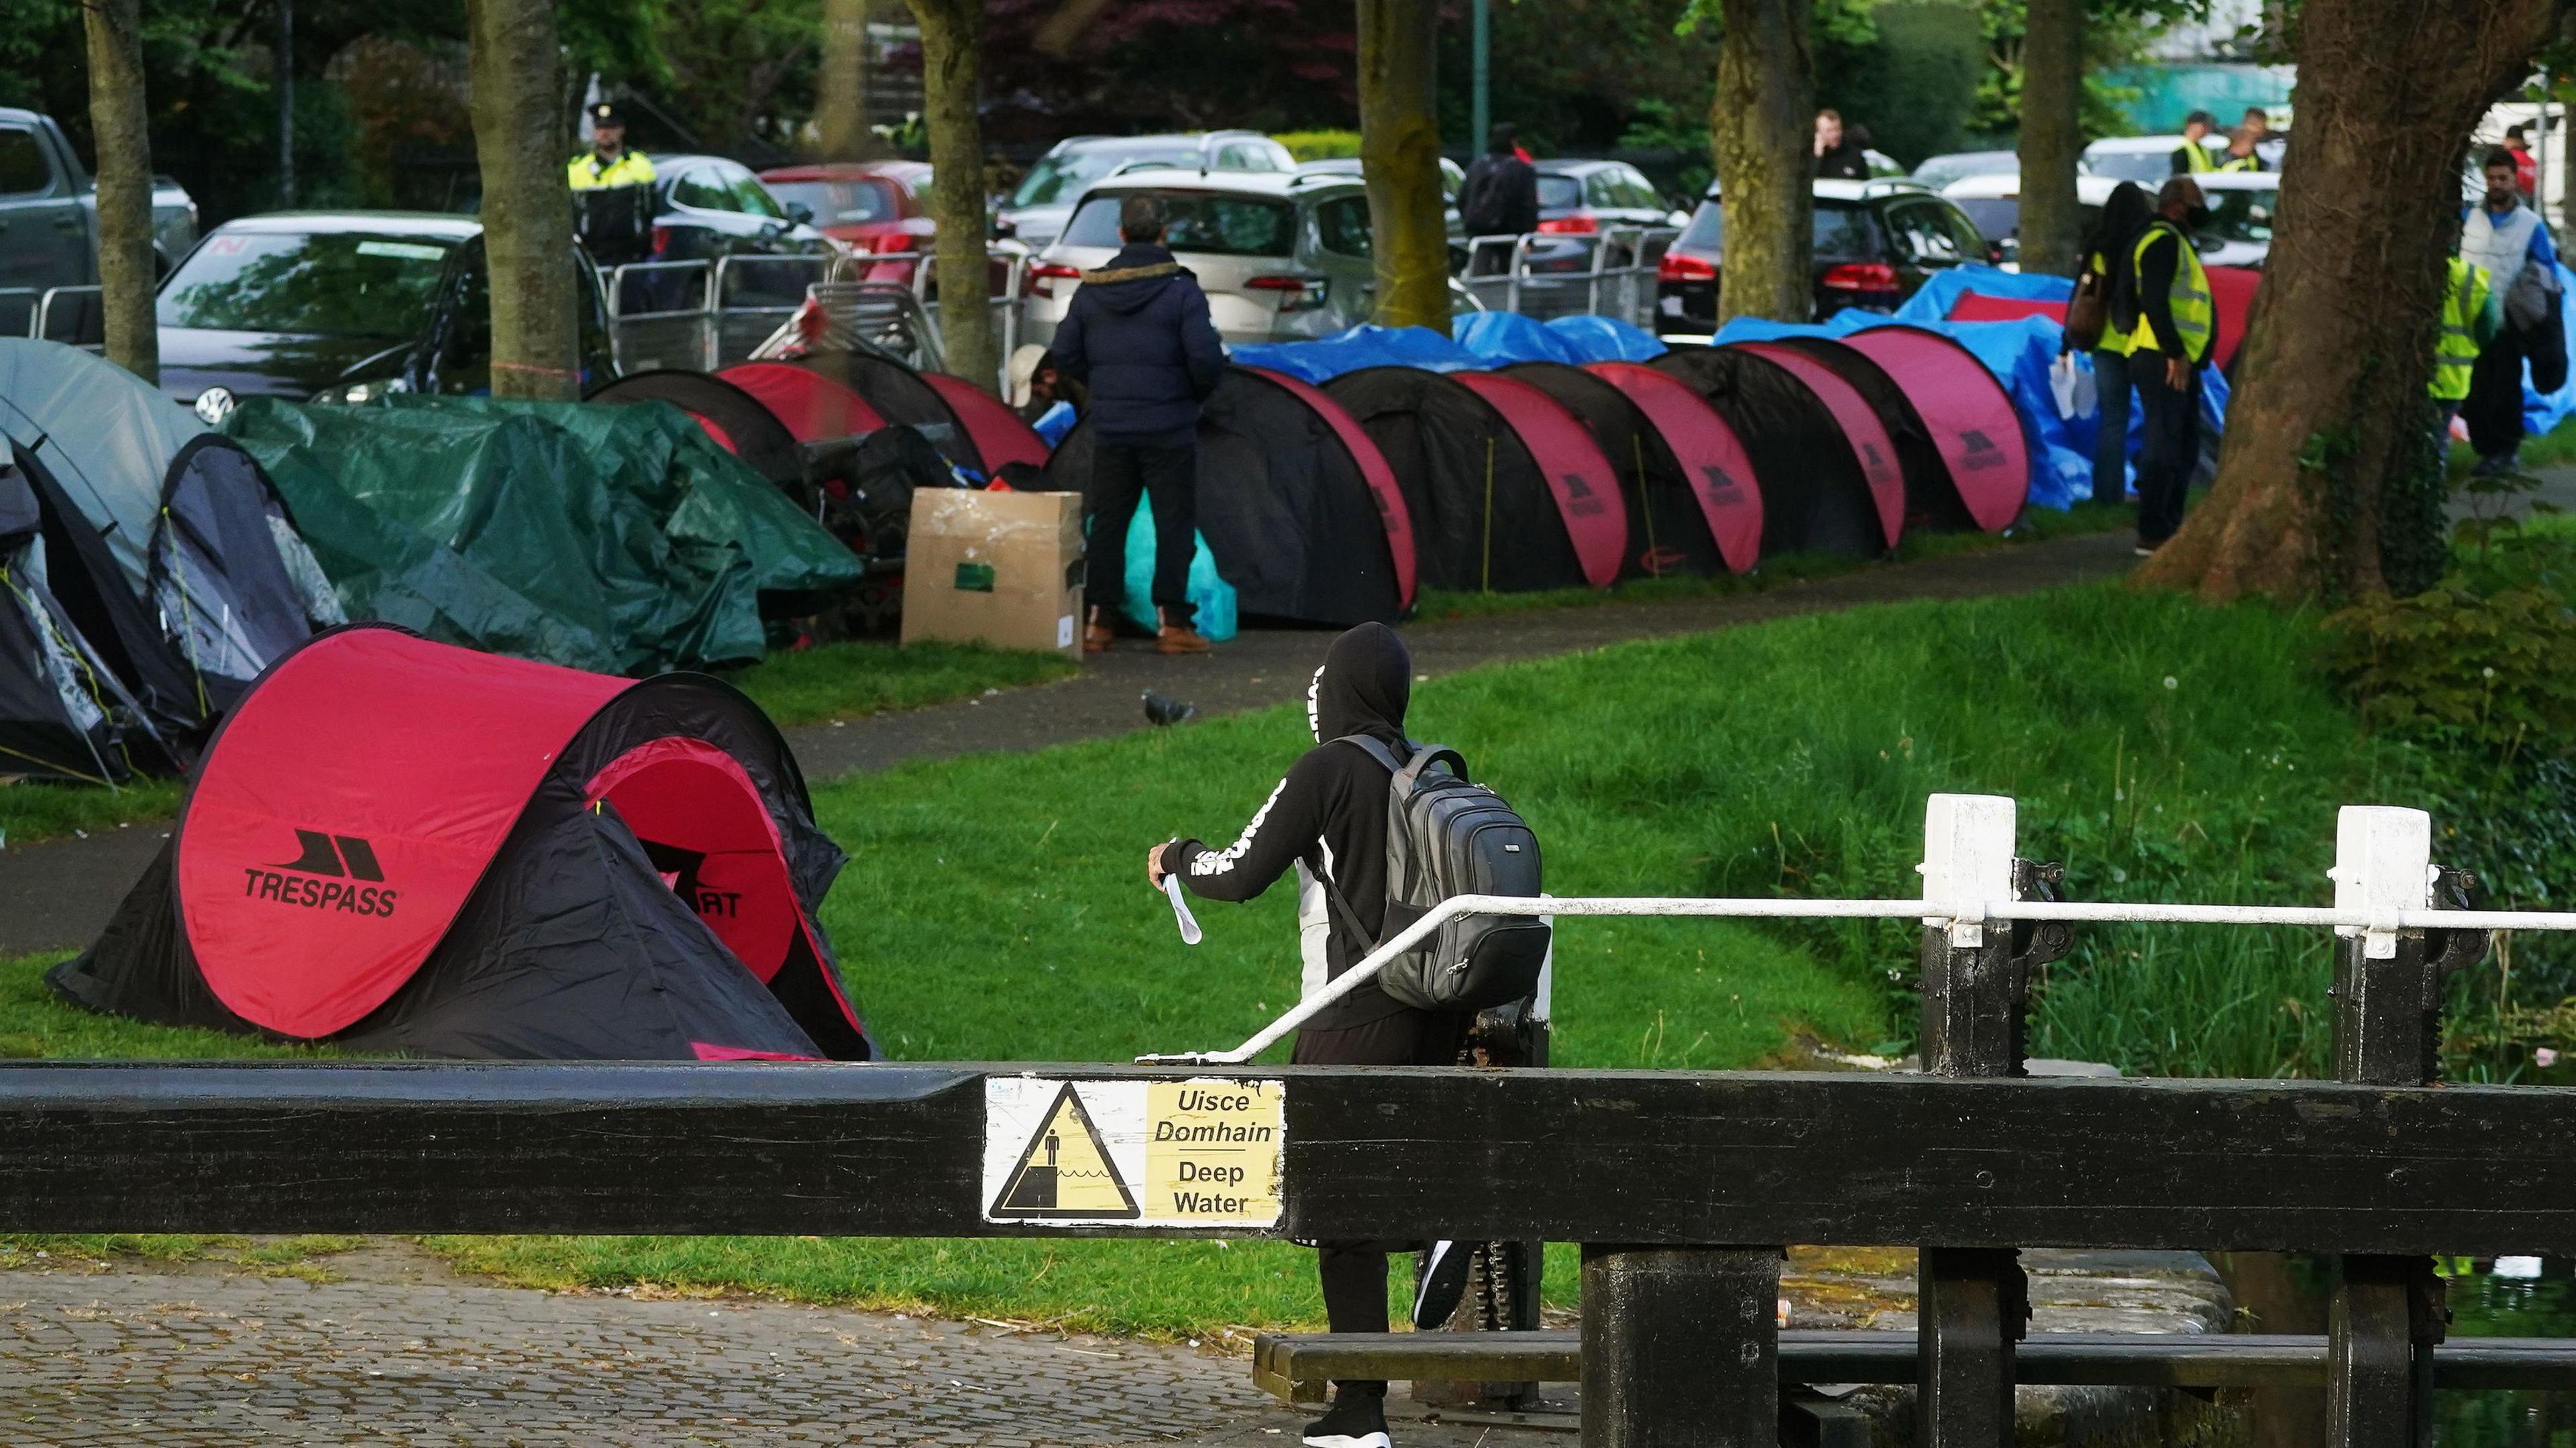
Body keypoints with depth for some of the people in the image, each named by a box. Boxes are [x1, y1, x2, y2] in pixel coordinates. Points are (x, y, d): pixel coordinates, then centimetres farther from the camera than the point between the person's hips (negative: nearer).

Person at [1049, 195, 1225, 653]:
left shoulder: (1090, 292, 3)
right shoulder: (1181, 291, -10)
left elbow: (1065, 356, 5)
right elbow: (1206, 357, -16)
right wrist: (1200, 391, 5)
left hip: (1111, 430, 4)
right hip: (1169, 429, -4)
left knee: (1108, 523, 11)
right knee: (1174, 523, 3)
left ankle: (1098, 621, 12)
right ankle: (1172, 623, 0)